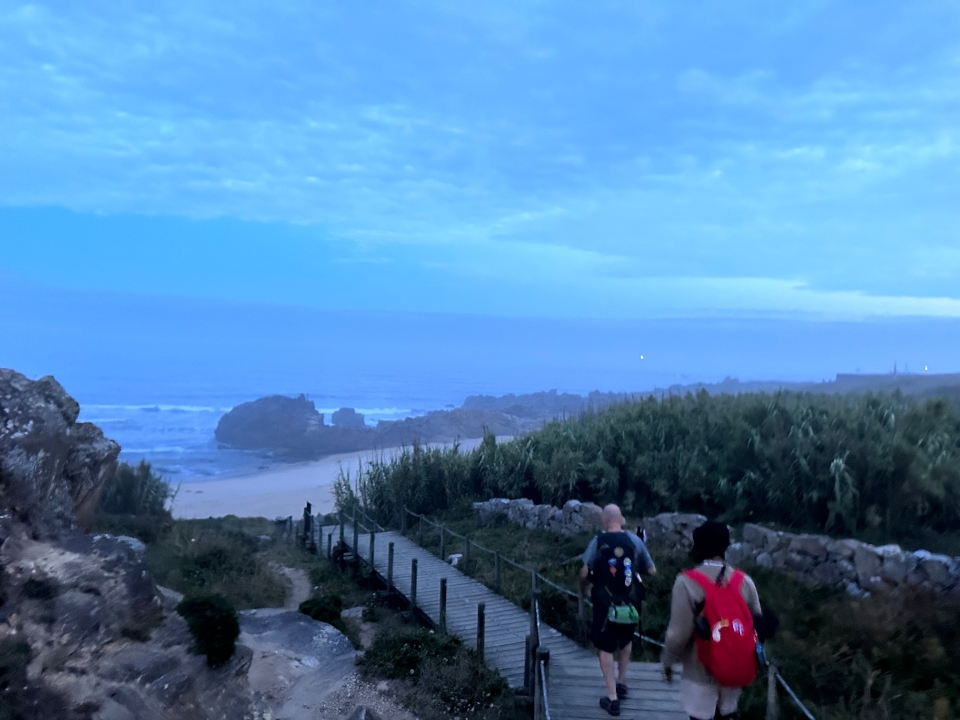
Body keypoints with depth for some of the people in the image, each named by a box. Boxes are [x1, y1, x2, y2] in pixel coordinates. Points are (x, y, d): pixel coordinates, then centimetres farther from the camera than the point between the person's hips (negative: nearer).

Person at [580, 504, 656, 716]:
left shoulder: (598, 542, -10)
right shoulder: (635, 540, -4)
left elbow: (584, 573, -13)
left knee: (606, 649, 11)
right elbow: (652, 571, 2)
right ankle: (621, 682, 38)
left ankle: (612, 698, 11)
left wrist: (582, 593, 6)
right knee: (625, 641, 29)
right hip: (630, 605, 3)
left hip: (605, 606, -2)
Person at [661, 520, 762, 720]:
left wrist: (668, 662, -2)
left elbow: (679, 632, -18)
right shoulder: (744, 581, -5)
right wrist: (747, 661, 17)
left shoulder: (687, 582, -18)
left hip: (701, 672, -4)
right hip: (733, 670, 4)